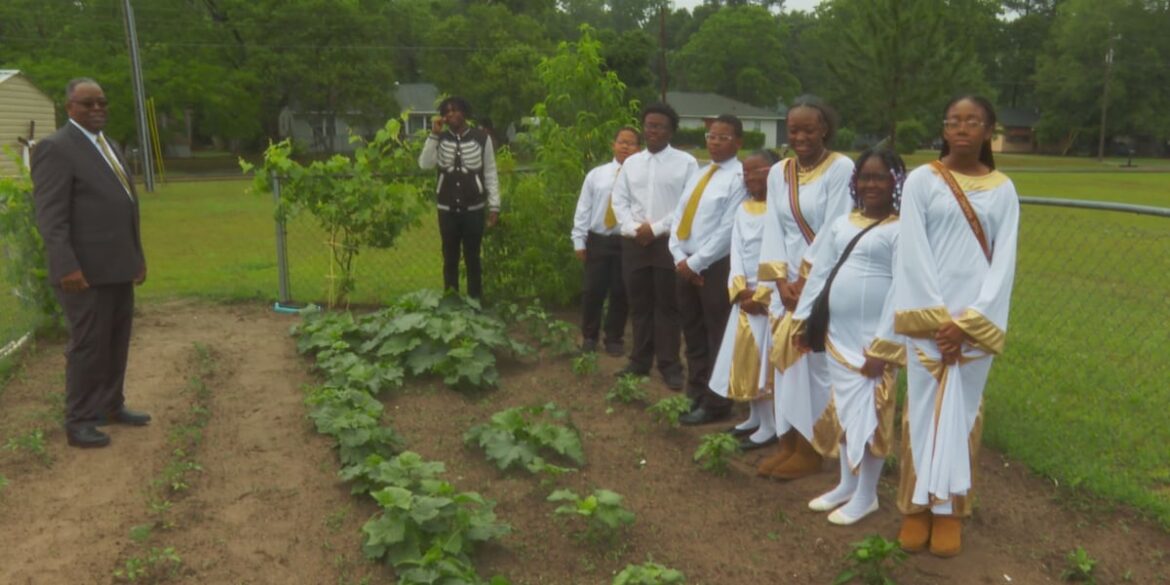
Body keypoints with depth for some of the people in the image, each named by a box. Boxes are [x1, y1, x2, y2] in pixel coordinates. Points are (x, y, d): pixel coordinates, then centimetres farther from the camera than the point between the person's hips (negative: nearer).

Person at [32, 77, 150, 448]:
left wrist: (137, 254, 18)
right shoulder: (55, 148, -11)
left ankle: (111, 406, 25)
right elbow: (50, 216, -17)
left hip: (116, 266, 8)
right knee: (88, 344, -3)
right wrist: (66, 267, -24)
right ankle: (79, 421, 8)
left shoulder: (108, 146, 16)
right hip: (85, 269, -8)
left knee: (117, 340, 13)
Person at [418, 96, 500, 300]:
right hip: (447, 209, 2)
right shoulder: (440, 139, 2)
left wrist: (494, 205, -4)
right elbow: (425, 164, -12)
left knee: (472, 257, 6)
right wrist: (434, 134, -16)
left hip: (473, 208, -2)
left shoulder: (481, 138, -3)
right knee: (450, 258, 10)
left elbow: (490, 173, -1)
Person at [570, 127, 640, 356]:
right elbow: (583, 208, 6)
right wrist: (579, 240, 2)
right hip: (598, 240, 2)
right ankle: (589, 336, 26)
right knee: (593, 290, 8)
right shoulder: (596, 174, 5)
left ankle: (614, 338, 27)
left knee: (620, 293, 9)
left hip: (627, 242, -2)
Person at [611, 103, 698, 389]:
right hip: (634, 242, 4)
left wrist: (657, 228, -13)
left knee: (667, 305, 1)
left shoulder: (686, 162, -2)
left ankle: (669, 365, 9)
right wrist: (632, 227, -8)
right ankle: (640, 361, 20)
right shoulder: (631, 163, 12)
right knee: (639, 304, 10)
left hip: (669, 242, -4)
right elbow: (619, 200, 9)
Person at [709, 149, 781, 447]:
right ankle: (755, 417, 24)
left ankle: (769, 426, 3)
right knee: (745, 357, 11)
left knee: (763, 357, -5)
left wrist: (760, 295, -16)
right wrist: (741, 289, -8)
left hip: (770, 296, -7)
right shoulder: (743, 209, 13)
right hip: (745, 294, 7)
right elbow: (736, 252, 6)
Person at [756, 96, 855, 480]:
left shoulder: (842, 169, -8)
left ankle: (809, 449, 9)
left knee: (814, 361, -2)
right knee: (785, 360, 7)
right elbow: (773, 230, 3)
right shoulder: (778, 173, 9)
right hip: (787, 282, 6)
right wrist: (782, 281, -7)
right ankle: (787, 442, 16)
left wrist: (806, 282, -13)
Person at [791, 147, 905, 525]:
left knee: (869, 414, 1)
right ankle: (846, 485, 30)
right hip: (837, 333, 6)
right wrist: (804, 319, 9)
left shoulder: (901, 230, -9)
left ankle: (866, 495, 17)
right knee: (843, 409, 15)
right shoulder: (842, 224, 10)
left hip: (872, 340, -6)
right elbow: (819, 273, 12)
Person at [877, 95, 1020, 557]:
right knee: (924, 408, 3)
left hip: (978, 318, 1)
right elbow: (912, 253, -6)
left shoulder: (1003, 189, 5)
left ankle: (950, 508, 16)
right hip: (926, 315, -1)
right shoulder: (921, 180, 0)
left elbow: (1004, 261, 0)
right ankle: (918, 505, 13)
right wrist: (936, 317, -12)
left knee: (962, 411, 6)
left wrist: (968, 321, -11)